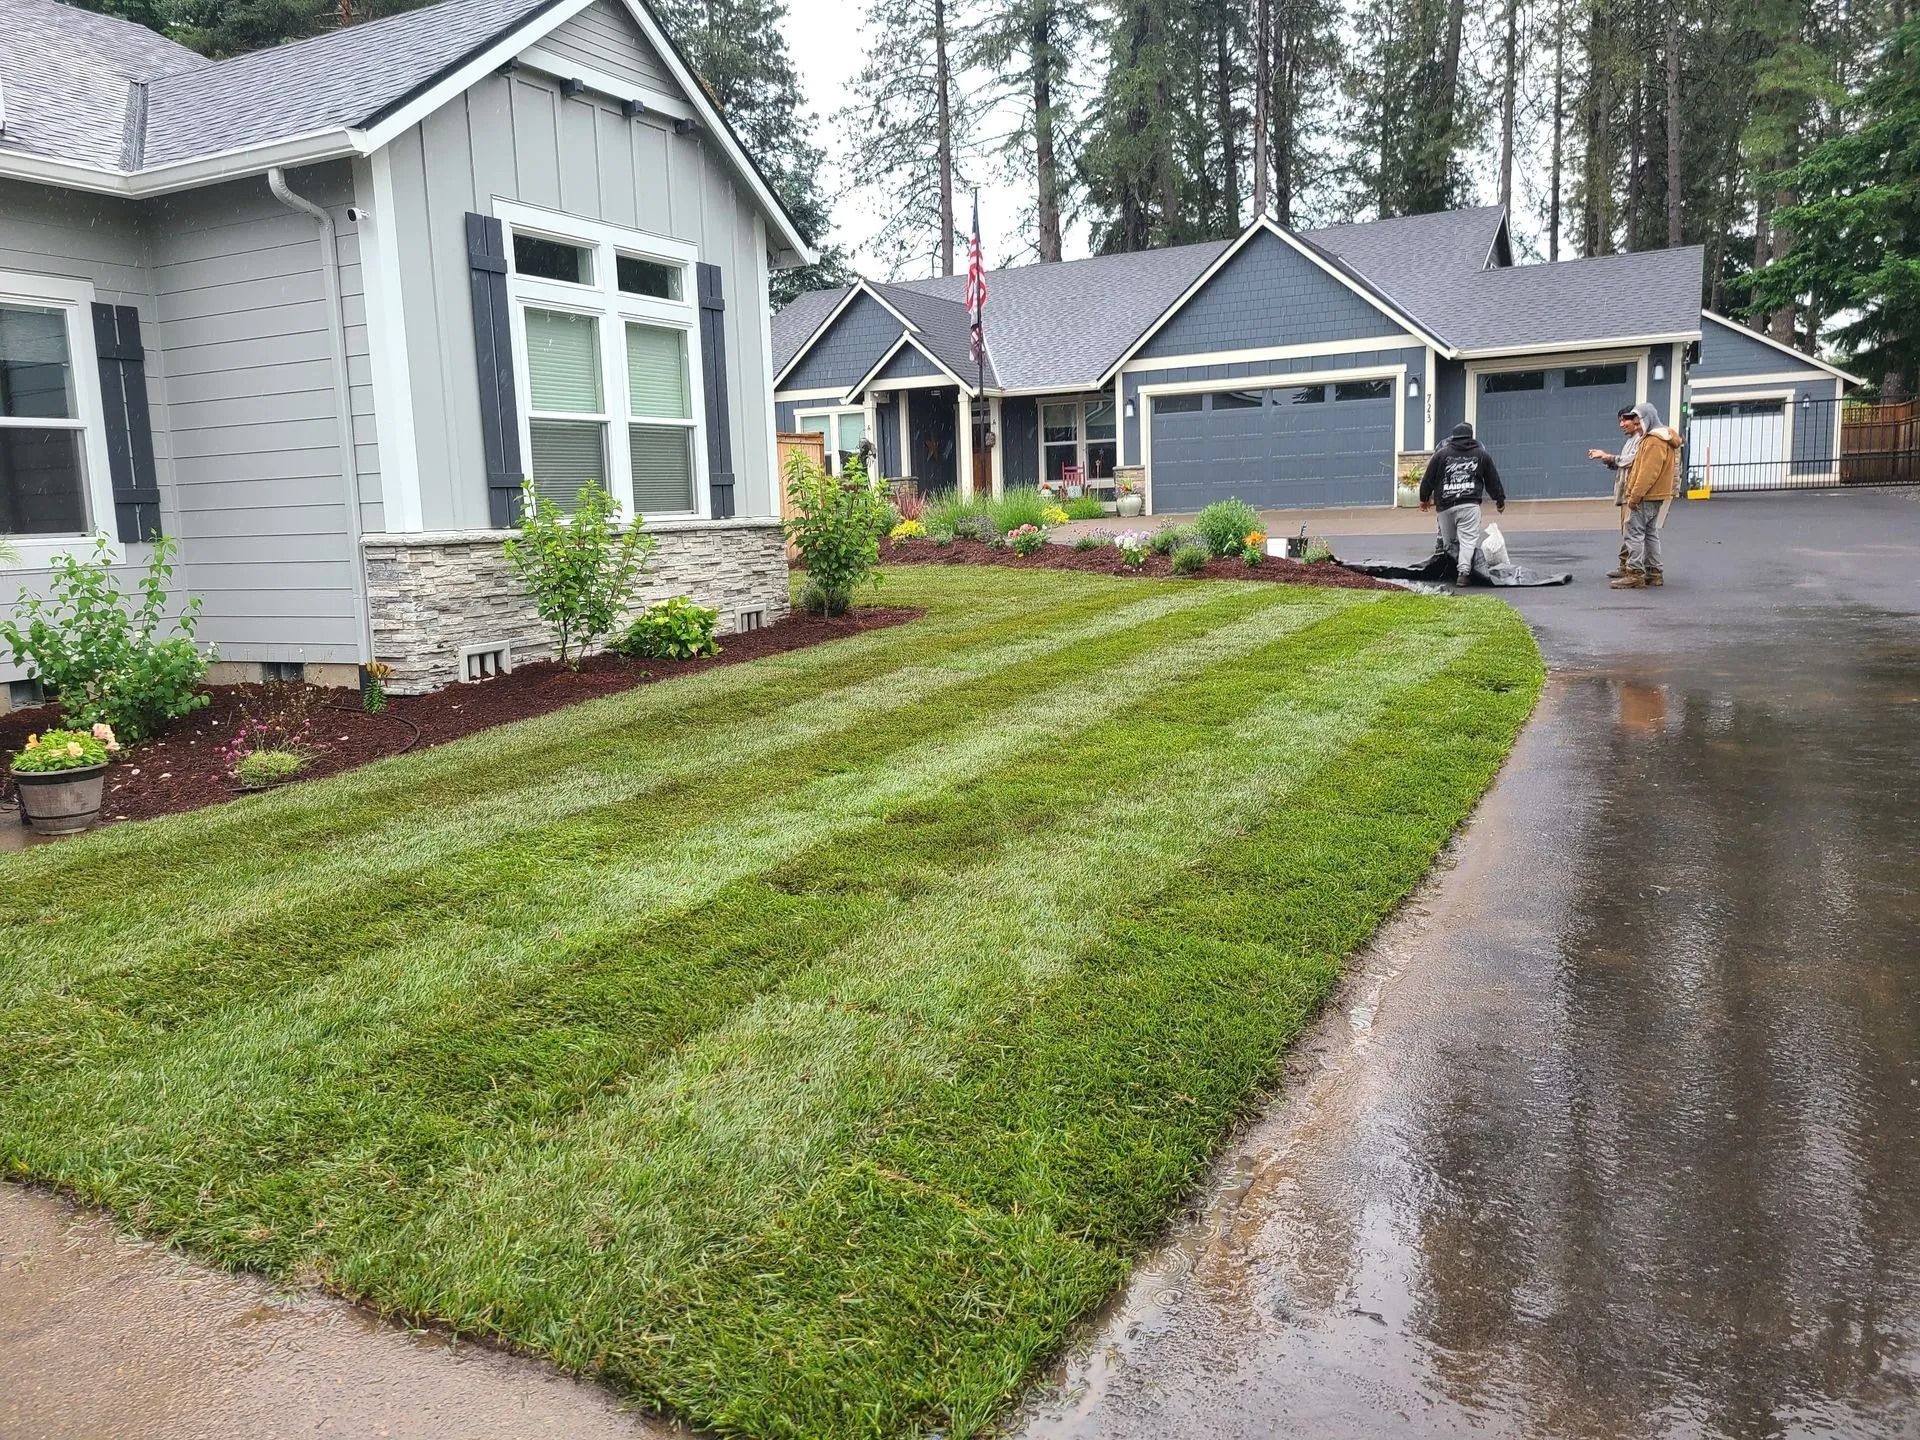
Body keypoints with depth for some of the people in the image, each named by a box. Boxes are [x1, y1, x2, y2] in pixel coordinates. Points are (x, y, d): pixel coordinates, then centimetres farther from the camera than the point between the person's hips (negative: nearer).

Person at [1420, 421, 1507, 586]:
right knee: (1468, 538, -8)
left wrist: (1424, 498, 26)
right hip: (1470, 505, -1)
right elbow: (1493, 480, 18)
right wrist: (1500, 500, 29)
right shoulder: (1482, 454, 13)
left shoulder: (1441, 453, 10)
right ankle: (1464, 570, -23)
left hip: (1445, 505, 1)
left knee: (1448, 541, 10)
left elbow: (1428, 479, 12)